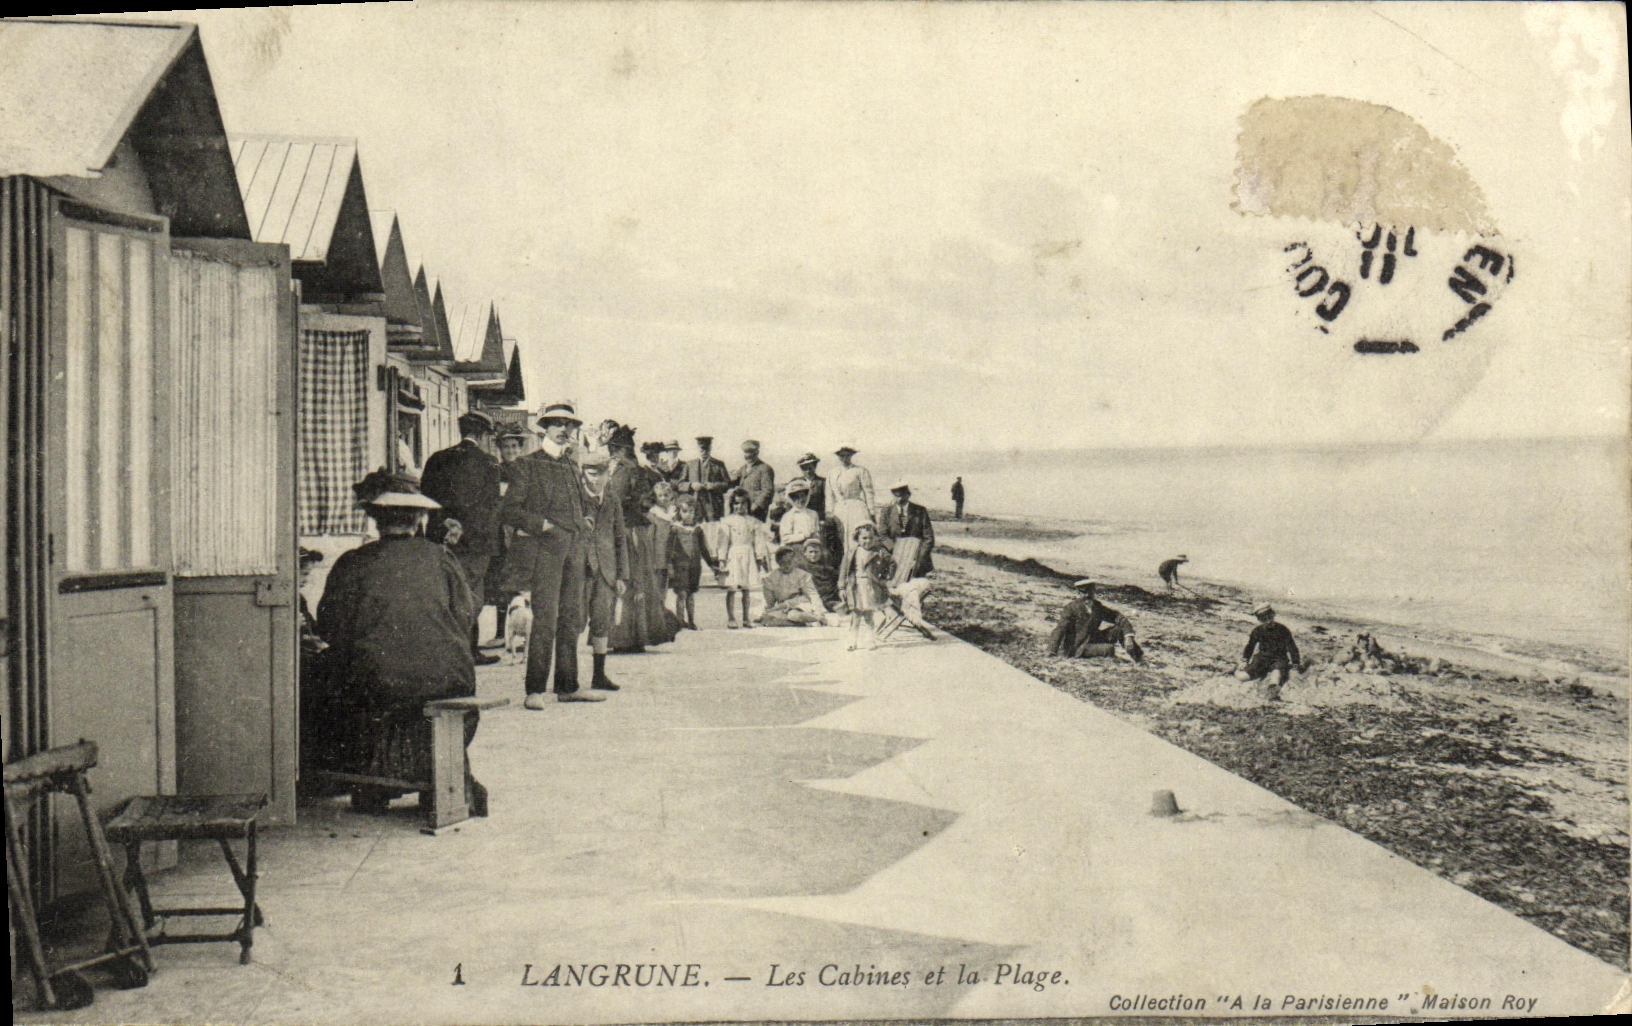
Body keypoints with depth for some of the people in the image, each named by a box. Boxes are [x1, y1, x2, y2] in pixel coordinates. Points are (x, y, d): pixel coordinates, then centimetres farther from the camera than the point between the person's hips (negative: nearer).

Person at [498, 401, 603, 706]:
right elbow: (507, 511, -4)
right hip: (543, 549, -6)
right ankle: (535, 690, -4)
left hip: (574, 549, 7)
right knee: (545, 619, -10)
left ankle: (568, 686, 15)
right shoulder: (527, 465, 0)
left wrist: (583, 524, 11)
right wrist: (542, 524, -15)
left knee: (572, 618, 8)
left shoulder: (572, 466, 19)